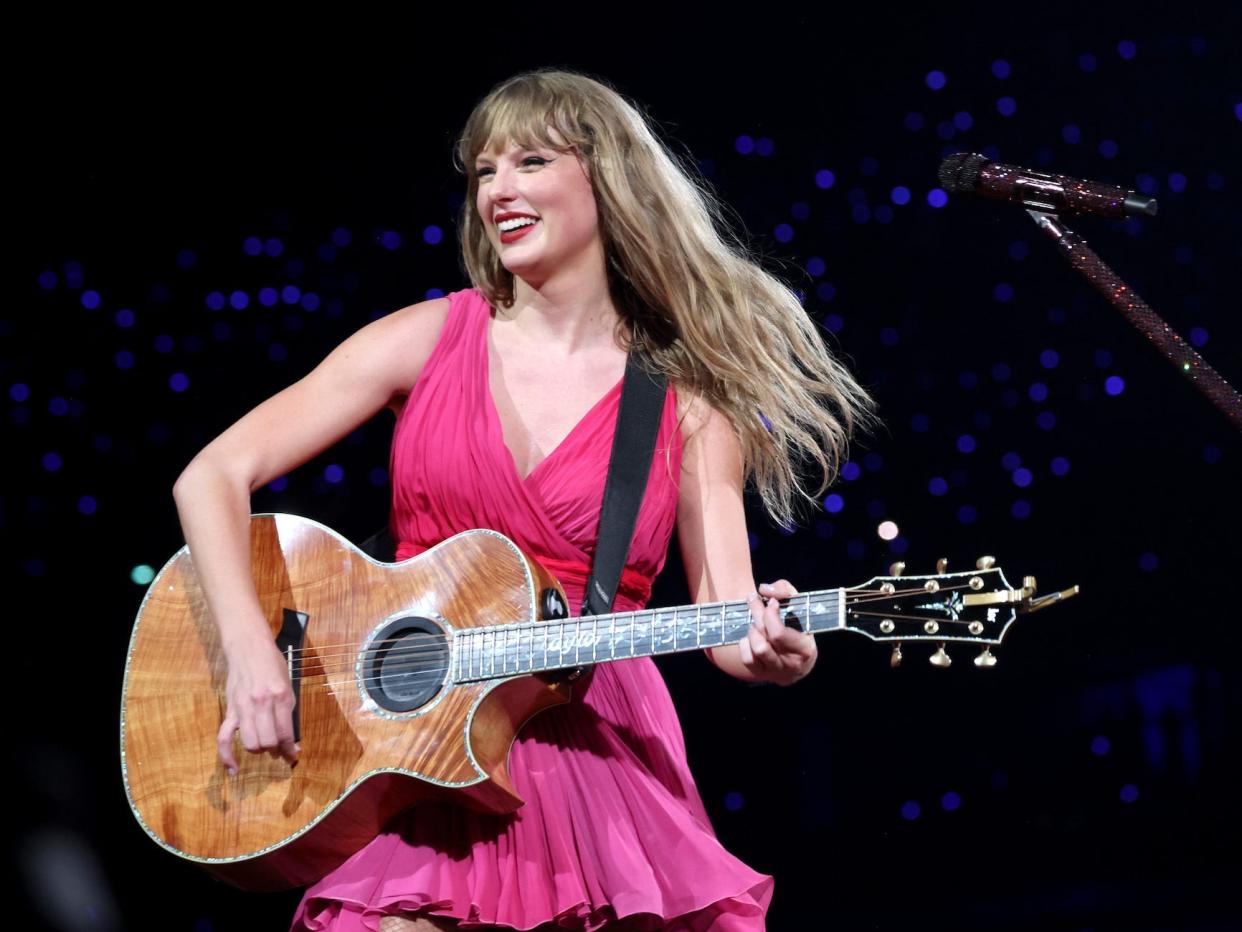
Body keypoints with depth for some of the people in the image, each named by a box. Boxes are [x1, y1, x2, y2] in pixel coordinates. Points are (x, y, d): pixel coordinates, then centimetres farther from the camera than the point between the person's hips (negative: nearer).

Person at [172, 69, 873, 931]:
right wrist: (251, 650, -13)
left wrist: (766, 651, -26)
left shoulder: (687, 404, 4)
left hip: (600, 755, 0)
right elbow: (213, 477, 0)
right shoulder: (429, 339, 4)